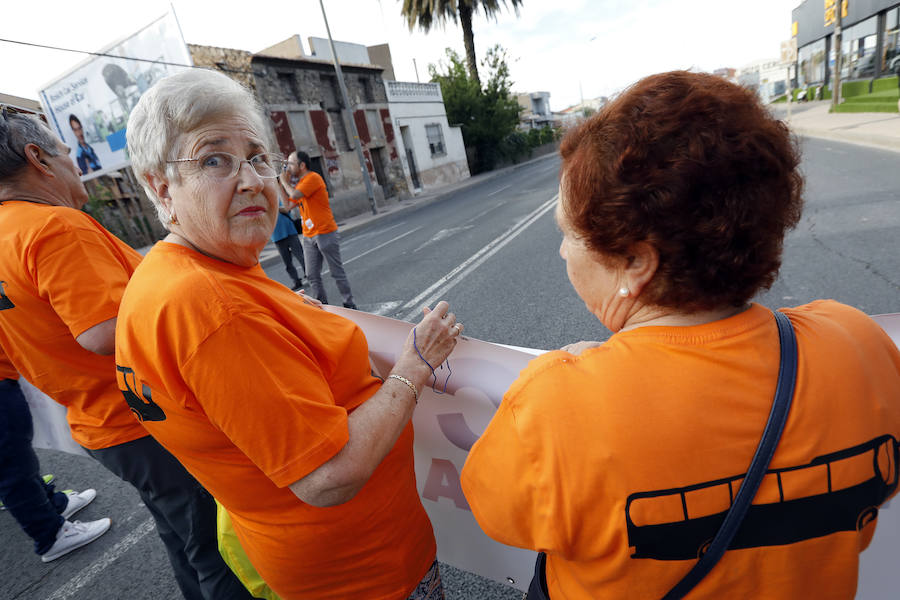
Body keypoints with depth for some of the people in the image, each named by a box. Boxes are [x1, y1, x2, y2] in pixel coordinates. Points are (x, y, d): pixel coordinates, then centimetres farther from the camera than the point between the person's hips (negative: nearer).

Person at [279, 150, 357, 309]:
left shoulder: (313, 178, -10)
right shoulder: (299, 183, 17)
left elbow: (294, 195, -22)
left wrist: (285, 181, -4)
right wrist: (283, 184, 10)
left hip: (325, 233, -8)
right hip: (308, 236, 8)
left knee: (337, 272, 0)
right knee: (313, 276, 6)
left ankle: (350, 304, 10)